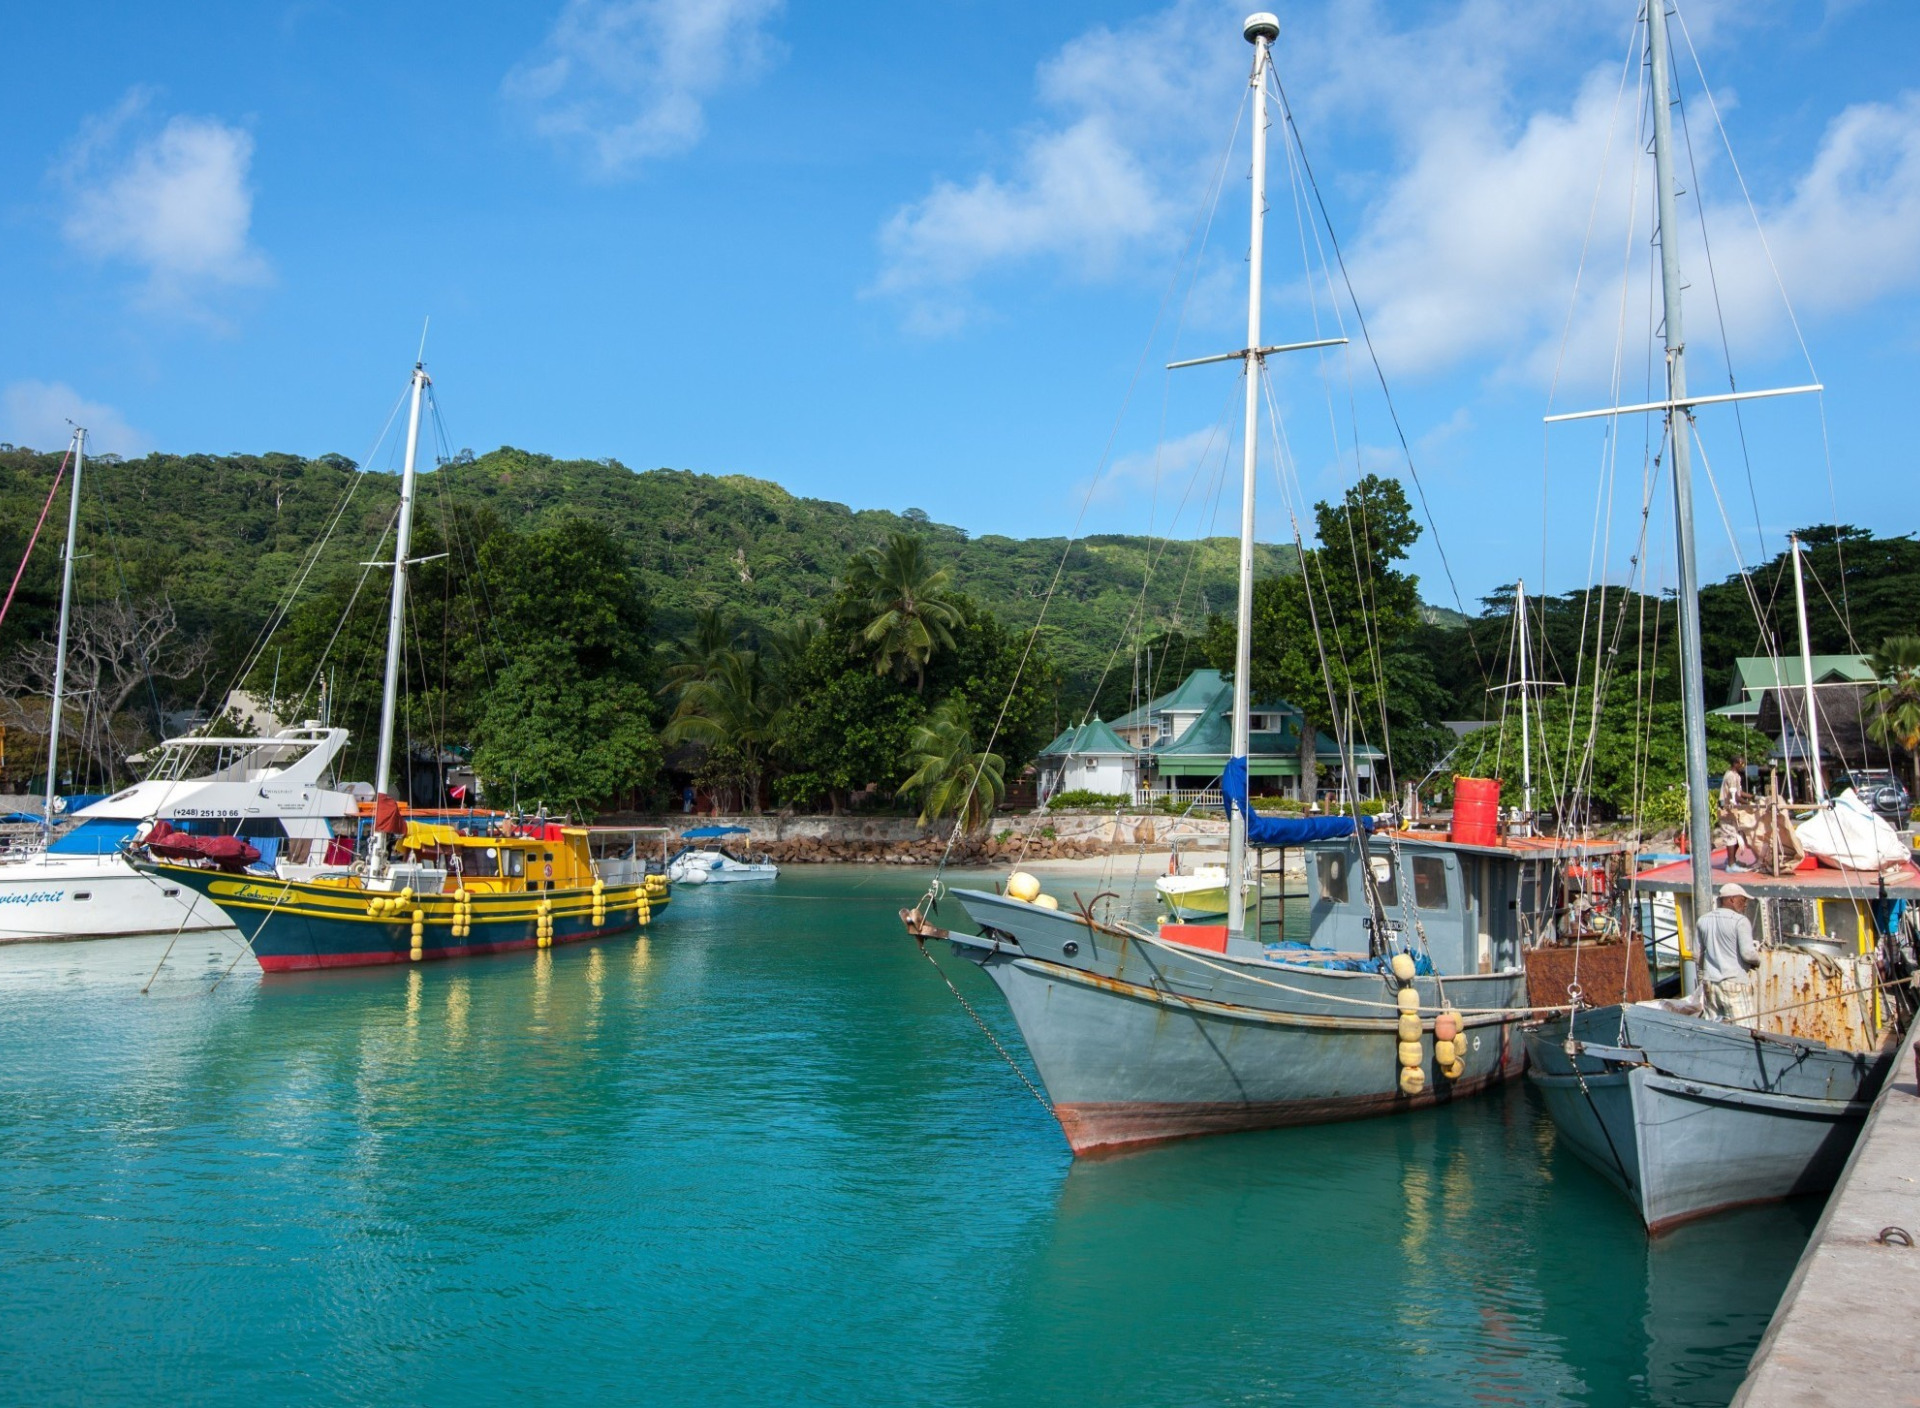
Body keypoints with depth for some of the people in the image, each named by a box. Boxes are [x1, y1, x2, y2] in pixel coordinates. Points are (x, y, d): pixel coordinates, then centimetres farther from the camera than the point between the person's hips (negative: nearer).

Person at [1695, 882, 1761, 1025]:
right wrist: (1757, 961, 4)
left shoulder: (1703, 921, 10)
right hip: (1735, 983, -6)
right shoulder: (1740, 921, -10)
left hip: (1709, 982, 6)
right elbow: (1747, 953, -17)